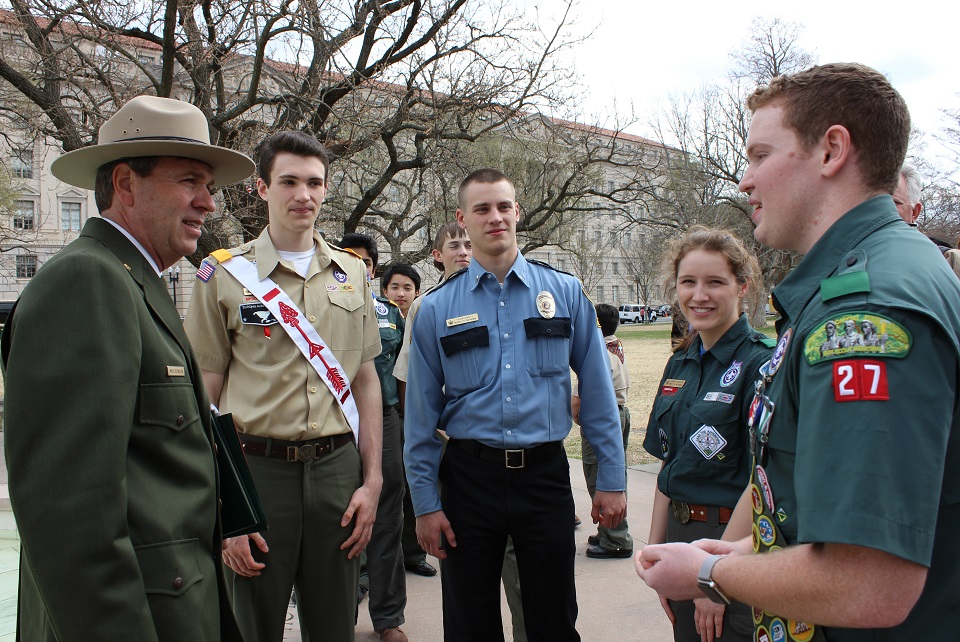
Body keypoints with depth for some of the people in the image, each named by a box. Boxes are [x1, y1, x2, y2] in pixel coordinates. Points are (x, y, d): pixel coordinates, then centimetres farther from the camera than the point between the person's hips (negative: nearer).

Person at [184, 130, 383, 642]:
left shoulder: (351, 273, 9)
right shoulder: (225, 274, -1)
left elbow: (366, 381, 11)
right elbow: (202, 399, -3)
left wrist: (372, 480, 5)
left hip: (337, 468, 3)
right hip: (257, 469, -2)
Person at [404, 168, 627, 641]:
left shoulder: (565, 293, 0)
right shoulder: (437, 308, -1)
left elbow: (598, 390, 1)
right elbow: (422, 414, 1)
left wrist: (611, 480, -1)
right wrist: (425, 503, 1)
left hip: (545, 474, 0)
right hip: (469, 477, 0)